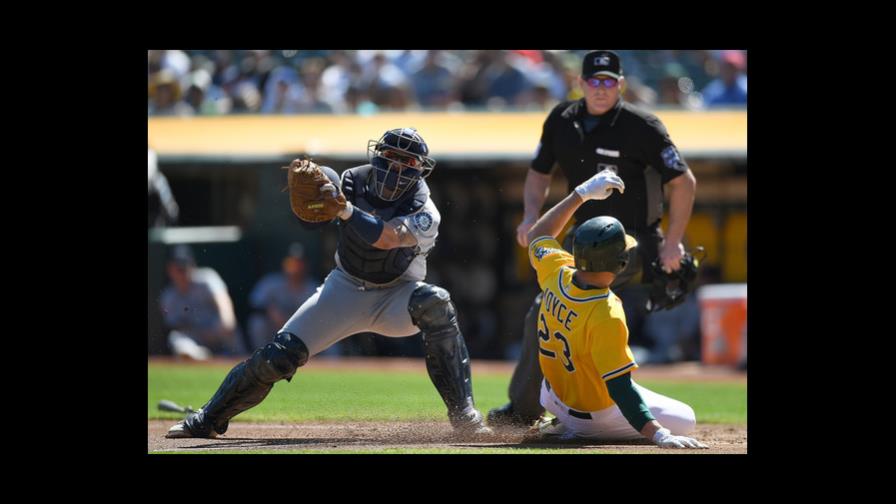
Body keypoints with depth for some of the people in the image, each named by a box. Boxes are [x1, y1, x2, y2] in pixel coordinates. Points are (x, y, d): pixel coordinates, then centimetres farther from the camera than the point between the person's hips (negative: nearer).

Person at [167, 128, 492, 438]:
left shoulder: (425, 214, -20)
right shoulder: (354, 181, -10)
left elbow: (386, 238, -38)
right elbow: (311, 220, -19)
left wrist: (345, 209, -49)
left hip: (393, 300, -2)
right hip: (344, 291, 2)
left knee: (435, 304, -34)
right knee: (280, 355, -11)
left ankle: (463, 414, -30)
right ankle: (209, 419, 8)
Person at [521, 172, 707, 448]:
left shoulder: (557, 273, -18)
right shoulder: (606, 317, -37)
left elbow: (537, 235, 6)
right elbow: (620, 389, -36)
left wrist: (581, 194, 7)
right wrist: (660, 435, -39)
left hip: (552, 393, 8)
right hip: (596, 412, -8)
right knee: (685, 420, 5)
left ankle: (562, 421, 15)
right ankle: (573, 430, -4)